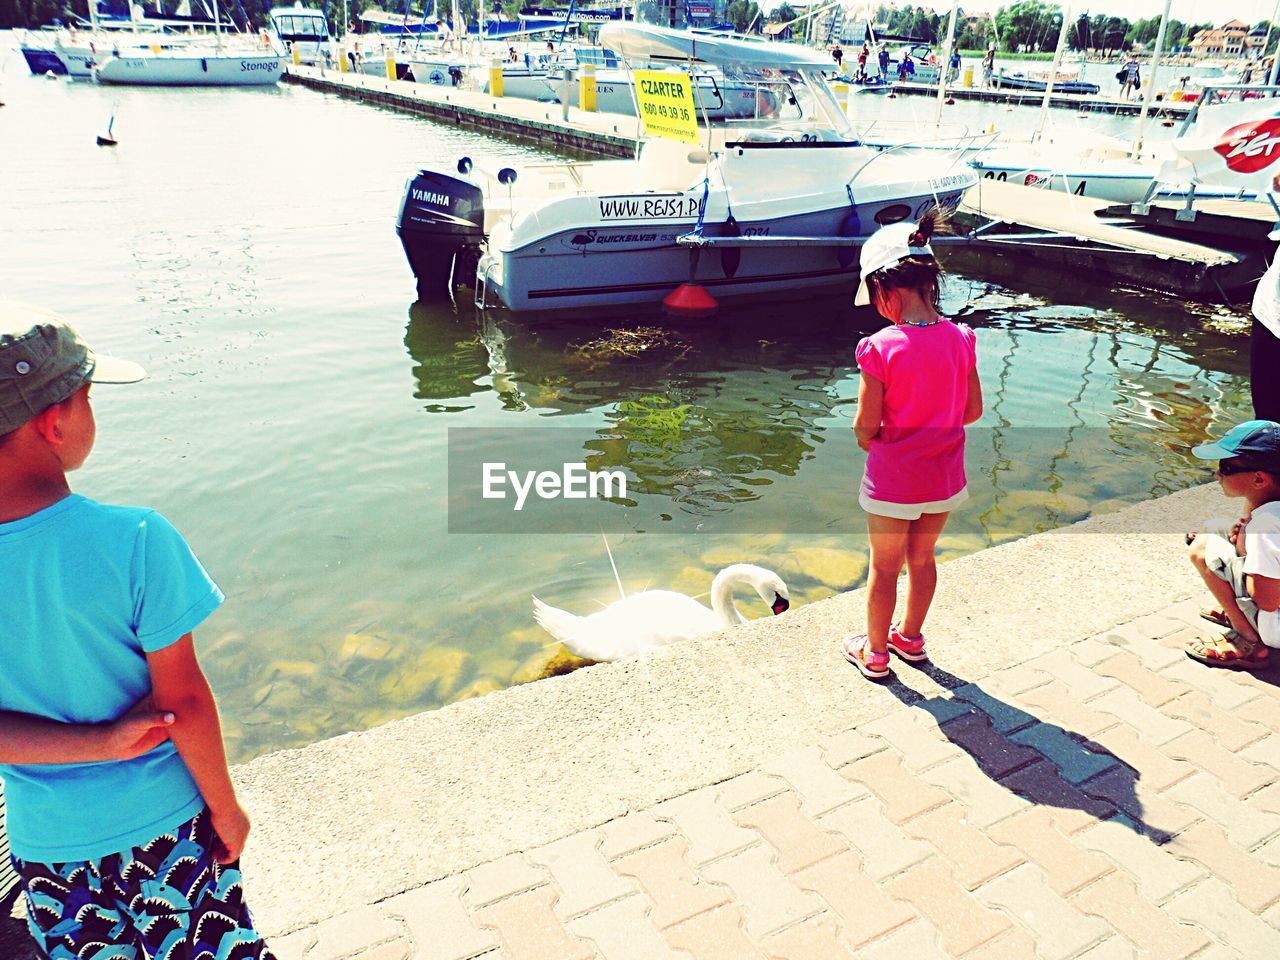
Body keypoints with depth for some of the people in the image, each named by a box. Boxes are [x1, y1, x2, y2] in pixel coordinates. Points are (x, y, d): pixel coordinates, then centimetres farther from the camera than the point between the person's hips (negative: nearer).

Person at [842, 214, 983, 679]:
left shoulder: (881, 348, -23)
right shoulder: (960, 339, -7)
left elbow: (866, 425, -19)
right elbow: (973, 410, 1)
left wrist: (869, 440, 4)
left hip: (893, 482, -5)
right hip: (944, 478, 5)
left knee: (884, 568, 14)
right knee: (922, 559, 24)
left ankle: (875, 652, 31)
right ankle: (910, 637, 43)